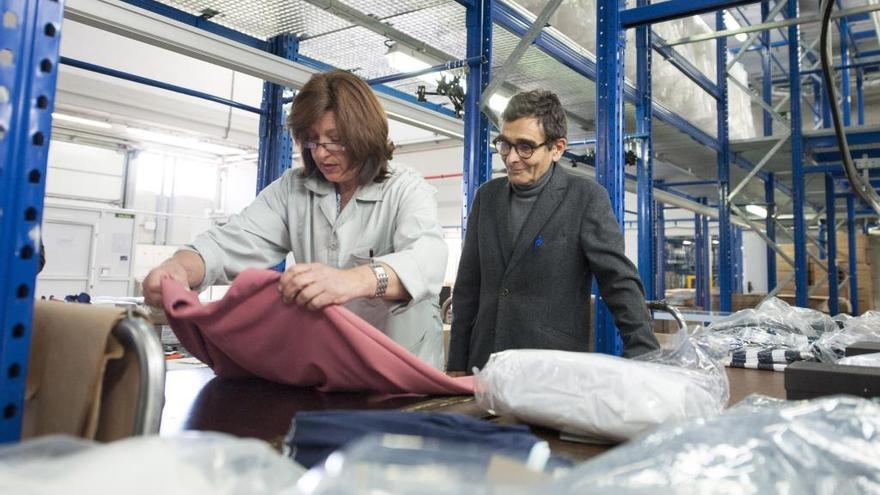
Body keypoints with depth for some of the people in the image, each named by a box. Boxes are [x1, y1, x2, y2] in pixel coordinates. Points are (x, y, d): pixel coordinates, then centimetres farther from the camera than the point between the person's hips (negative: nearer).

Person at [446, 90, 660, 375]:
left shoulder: (586, 198, -5)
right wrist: (456, 364, 8)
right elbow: (468, 285, 9)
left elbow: (620, 283, -9)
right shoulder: (487, 196, 7)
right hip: (484, 364, 4)